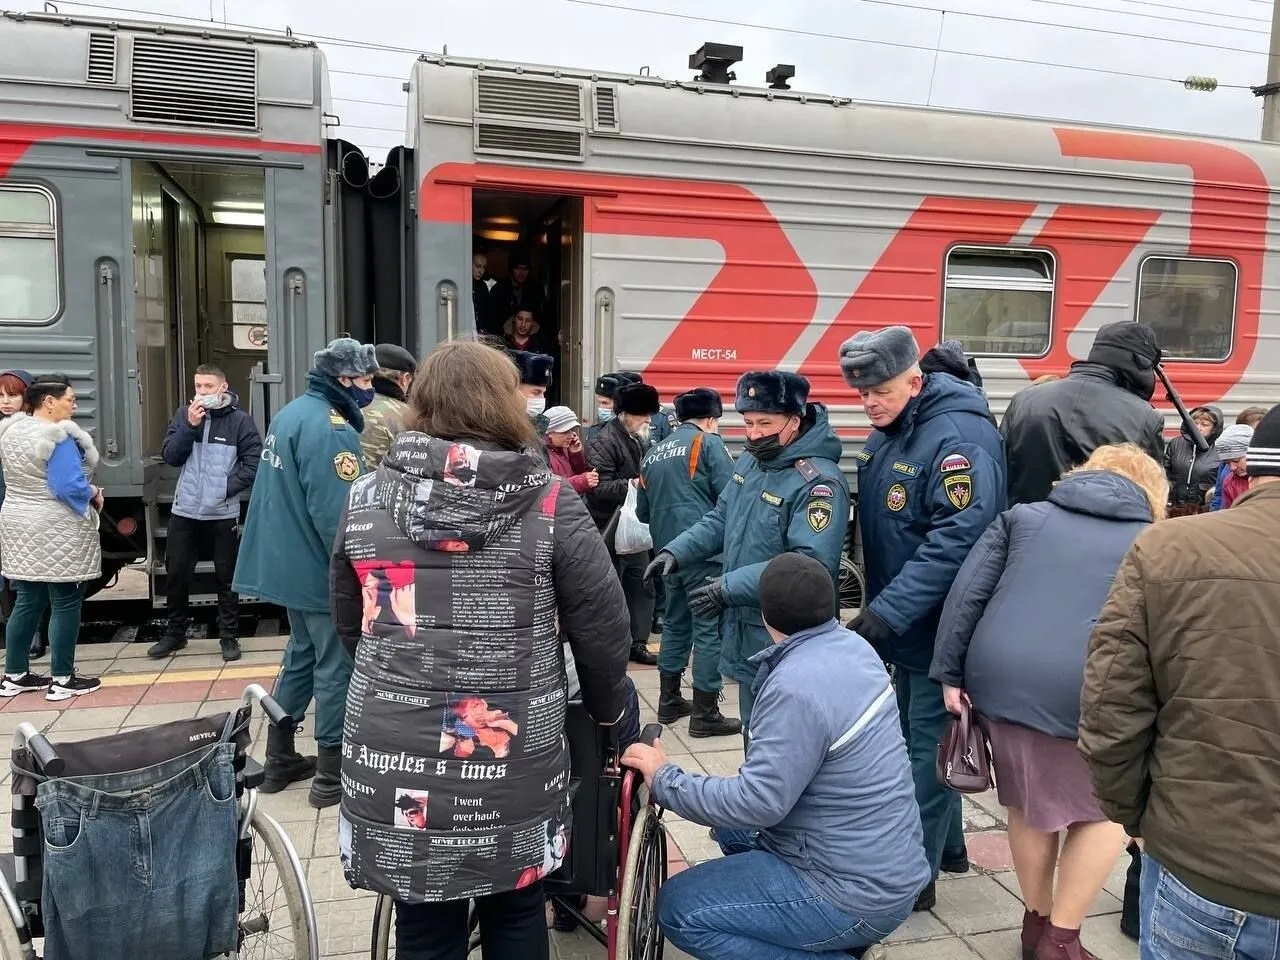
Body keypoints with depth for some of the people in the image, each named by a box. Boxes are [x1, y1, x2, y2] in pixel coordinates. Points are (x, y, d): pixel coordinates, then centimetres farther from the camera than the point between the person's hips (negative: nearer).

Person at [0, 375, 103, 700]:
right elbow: (70, 487, -24)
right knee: (65, 604, 1)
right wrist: (94, 493, -6)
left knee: (27, 602, 15)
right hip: (58, 531, -9)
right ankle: (62, 680, 7)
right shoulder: (58, 438, -19)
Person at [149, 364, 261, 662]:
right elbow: (170, 456, 0)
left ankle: (229, 637, 19)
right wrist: (190, 426, -12)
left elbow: (253, 464, -7)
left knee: (227, 578, 7)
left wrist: (227, 488, -15)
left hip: (223, 514, -3)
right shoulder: (184, 414, 4)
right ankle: (174, 633, 28)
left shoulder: (240, 420, -5)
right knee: (176, 575, 11)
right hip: (184, 512, 3)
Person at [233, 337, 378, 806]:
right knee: (336, 667, 1)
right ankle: (332, 775, 10)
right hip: (323, 569, -10)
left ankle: (279, 760, 30)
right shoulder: (330, 428, -22)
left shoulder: (291, 412, 11)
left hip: (289, 562, 10)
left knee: (301, 657, 20)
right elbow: (337, 514, -27)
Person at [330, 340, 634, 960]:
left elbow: (349, 625, 11)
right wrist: (611, 711, 14)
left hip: (396, 758, 2)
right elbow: (601, 626, -4)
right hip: (513, 760, -1)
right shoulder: (549, 501, -8)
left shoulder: (365, 498, 0)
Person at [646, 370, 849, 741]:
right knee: (753, 733, 24)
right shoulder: (749, 462, 6)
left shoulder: (819, 482, -22)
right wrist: (676, 551, 0)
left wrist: (730, 588, -30)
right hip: (746, 631, 9)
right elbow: (721, 519, 17)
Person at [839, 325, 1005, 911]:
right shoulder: (886, 434, 7)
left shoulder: (959, 436, -22)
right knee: (920, 737, 21)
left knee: (927, 745, 2)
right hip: (906, 623, 9)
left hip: (941, 627, -9)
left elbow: (958, 537, -31)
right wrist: (878, 605, 13)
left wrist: (889, 610, -32)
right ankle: (946, 845, 40)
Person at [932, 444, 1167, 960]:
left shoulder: (1023, 515, 17)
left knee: (1028, 804, 22)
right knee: (1104, 811, 20)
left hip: (998, 679, 3)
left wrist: (949, 672, 9)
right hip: (1082, 693, -3)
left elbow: (967, 591, 7)